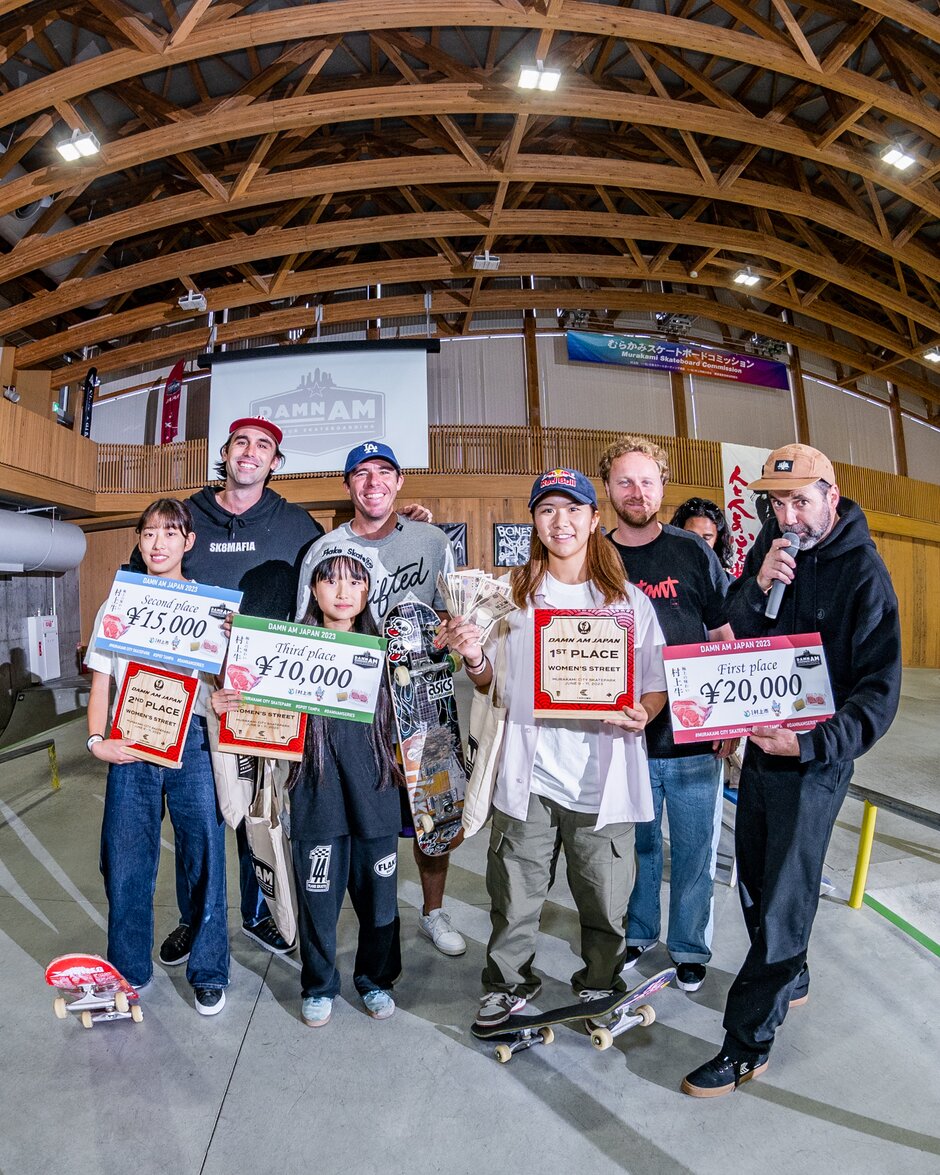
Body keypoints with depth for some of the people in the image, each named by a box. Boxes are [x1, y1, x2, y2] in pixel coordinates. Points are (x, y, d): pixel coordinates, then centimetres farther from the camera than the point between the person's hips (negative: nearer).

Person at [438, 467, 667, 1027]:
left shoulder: (630, 599, 3)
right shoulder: (513, 593, 3)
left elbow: (658, 683, 6)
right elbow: (491, 682, 7)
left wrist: (642, 713, -15)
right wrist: (473, 656, -15)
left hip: (603, 779, 0)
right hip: (529, 776, 1)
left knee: (606, 901, 14)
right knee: (515, 894, 12)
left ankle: (601, 984, 42)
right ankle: (509, 981, 40)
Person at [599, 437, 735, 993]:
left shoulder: (694, 552, -2)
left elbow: (726, 639, 3)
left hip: (694, 738, 0)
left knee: (695, 849, 14)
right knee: (636, 845, 17)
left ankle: (690, 946, 37)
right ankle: (637, 932, 41)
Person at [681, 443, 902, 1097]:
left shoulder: (863, 572, -14)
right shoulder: (774, 543, 3)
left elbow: (880, 689, -15)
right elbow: (737, 629, 2)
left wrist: (814, 744, -27)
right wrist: (759, 586, -17)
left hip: (816, 758, -6)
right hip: (762, 742, 6)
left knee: (783, 898, 1)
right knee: (755, 877, 19)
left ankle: (747, 1043, 17)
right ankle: (791, 978, 45)